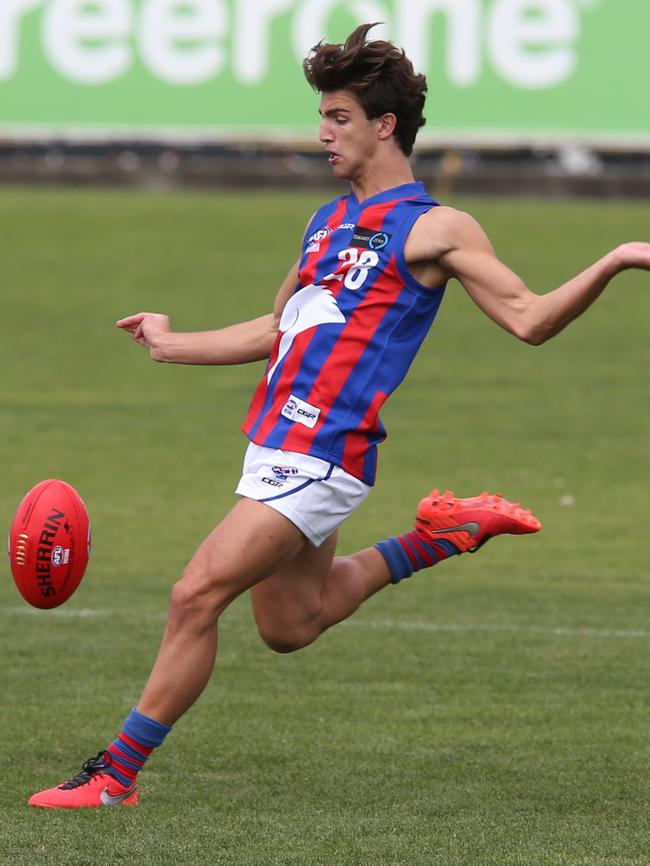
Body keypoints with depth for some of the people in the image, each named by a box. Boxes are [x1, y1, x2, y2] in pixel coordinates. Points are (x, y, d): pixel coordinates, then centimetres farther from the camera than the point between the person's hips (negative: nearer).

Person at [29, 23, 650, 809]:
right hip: (278, 448, 9)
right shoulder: (329, 221, 17)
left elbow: (529, 319, -11)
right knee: (290, 624, 19)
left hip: (320, 458, -9)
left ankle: (117, 775, -6)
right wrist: (173, 346, 31)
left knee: (195, 598, -13)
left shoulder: (432, 229, -7)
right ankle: (444, 535, 28)